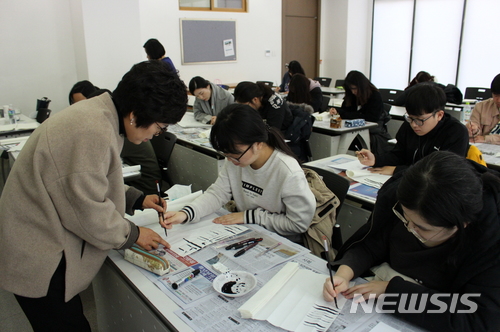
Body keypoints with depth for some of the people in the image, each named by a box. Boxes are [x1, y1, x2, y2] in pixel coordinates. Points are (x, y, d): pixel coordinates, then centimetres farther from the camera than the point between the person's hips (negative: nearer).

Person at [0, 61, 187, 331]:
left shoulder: (99, 112, 3)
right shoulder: (94, 132, -28)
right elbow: (88, 211, -23)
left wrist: (136, 199, 6)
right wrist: (132, 234, -8)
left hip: (42, 244, 10)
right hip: (39, 261, -10)